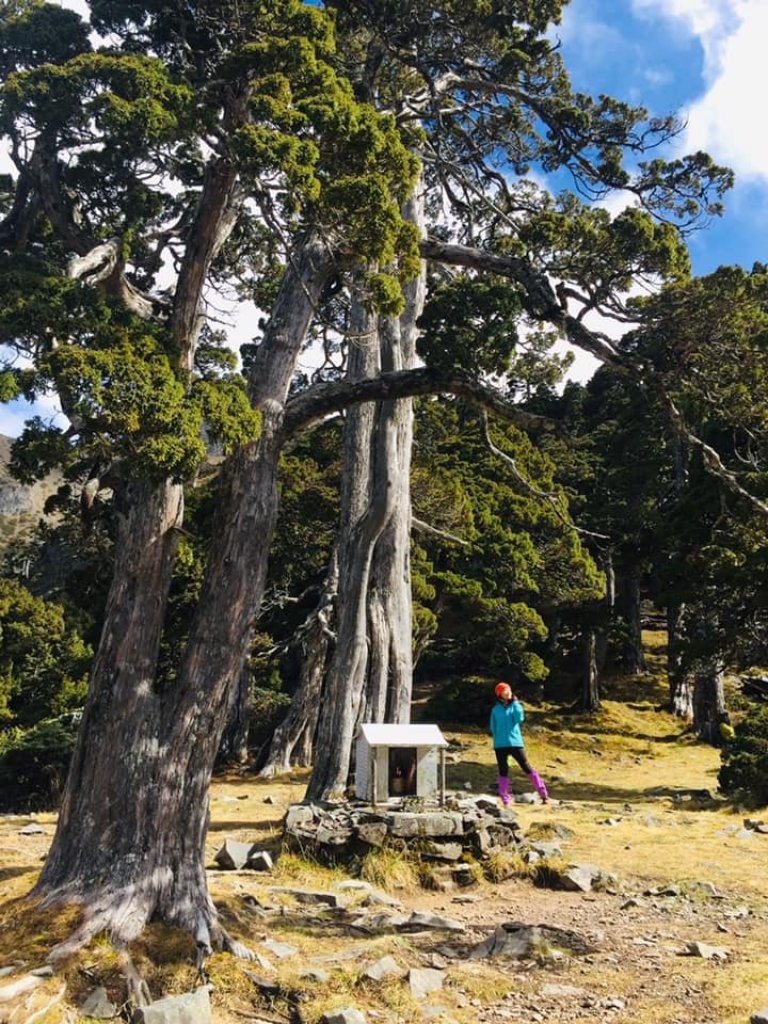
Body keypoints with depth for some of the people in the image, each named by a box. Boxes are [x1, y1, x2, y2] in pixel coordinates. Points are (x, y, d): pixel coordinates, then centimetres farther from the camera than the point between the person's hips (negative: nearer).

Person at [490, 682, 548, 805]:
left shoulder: (515, 706, 5)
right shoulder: (495, 709, 8)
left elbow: (519, 719, -13)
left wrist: (515, 702, -10)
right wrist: (497, 737, 2)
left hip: (515, 742, -1)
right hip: (500, 745, 1)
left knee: (527, 768, -2)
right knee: (503, 772, 5)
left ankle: (543, 793, 3)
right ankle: (505, 801, 12)